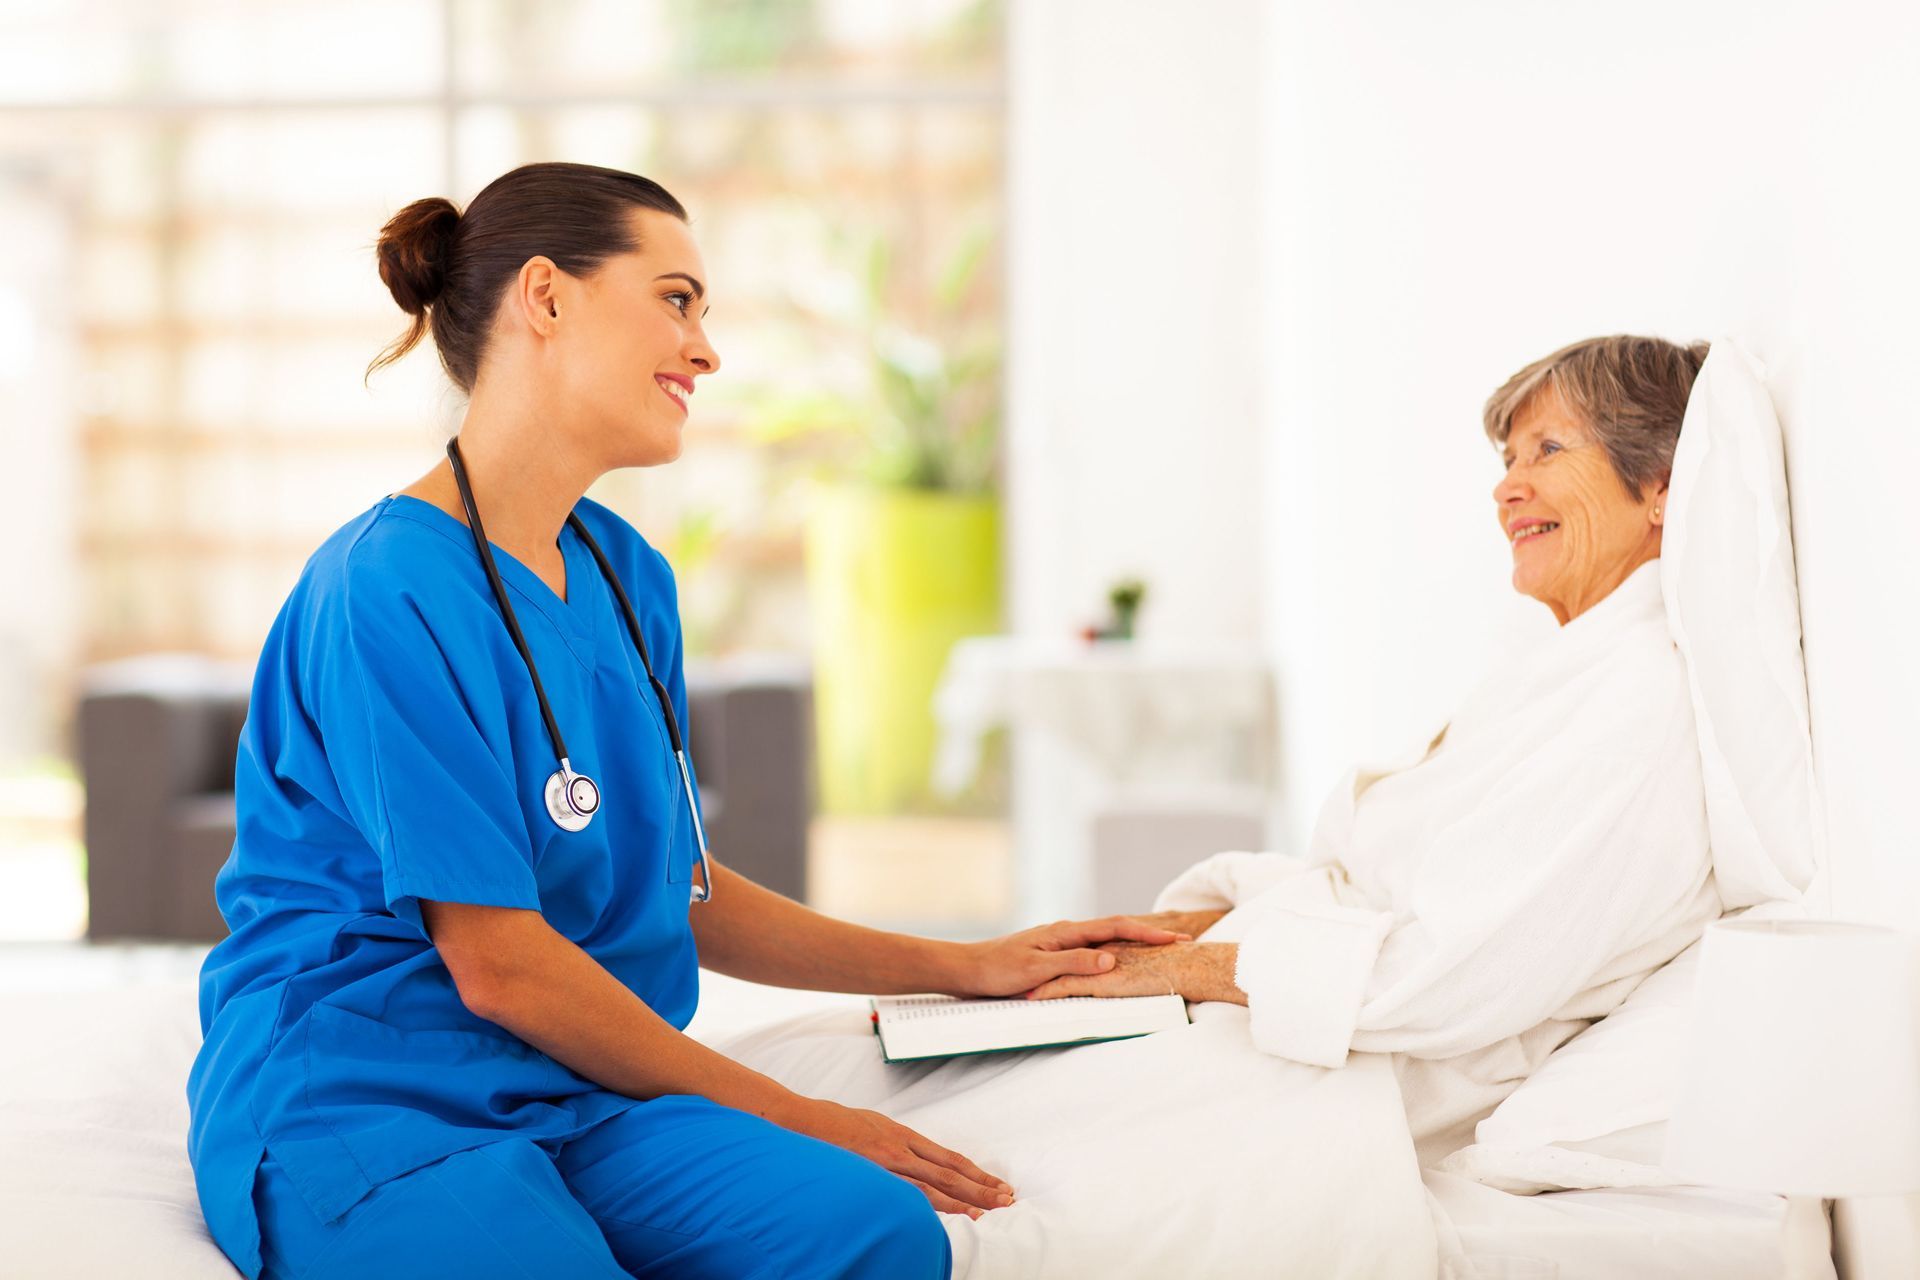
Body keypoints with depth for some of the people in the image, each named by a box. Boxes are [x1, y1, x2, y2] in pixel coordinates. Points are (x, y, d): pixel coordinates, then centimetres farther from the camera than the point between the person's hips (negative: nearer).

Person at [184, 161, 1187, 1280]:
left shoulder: (629, 578, 15)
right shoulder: (387, 594, -13)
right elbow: (499, 967, -13)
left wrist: (962, 967, 18)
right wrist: (782, 1118, -6)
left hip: (573, 1103, 7)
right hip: (355, 1107, -7)